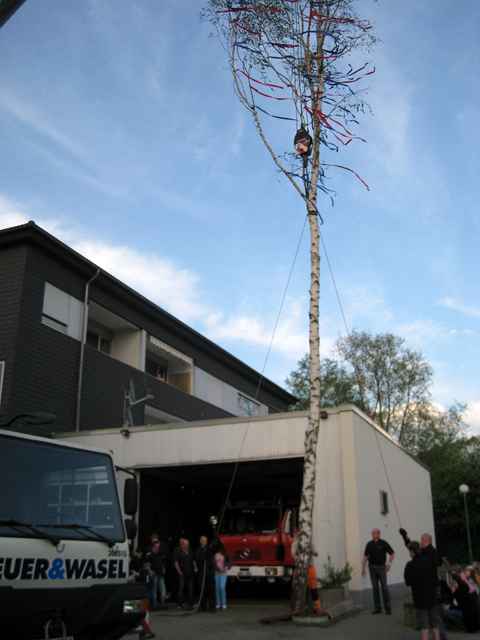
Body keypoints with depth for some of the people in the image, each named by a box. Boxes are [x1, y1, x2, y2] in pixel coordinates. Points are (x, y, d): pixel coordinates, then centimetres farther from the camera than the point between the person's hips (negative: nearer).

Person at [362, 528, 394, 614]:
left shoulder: (383, 543, -5)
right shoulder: (369, 544, 5)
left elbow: (392, 554, -2)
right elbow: (365, 556, 11)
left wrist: (389, 564, -12)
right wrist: (363, 568, 8)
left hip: (381, 567, -3)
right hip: (372, 567, 3)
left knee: (384, 587, -4)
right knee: (375, 587, 6)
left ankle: (388, 607, 4)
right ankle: (377, 607, 13)